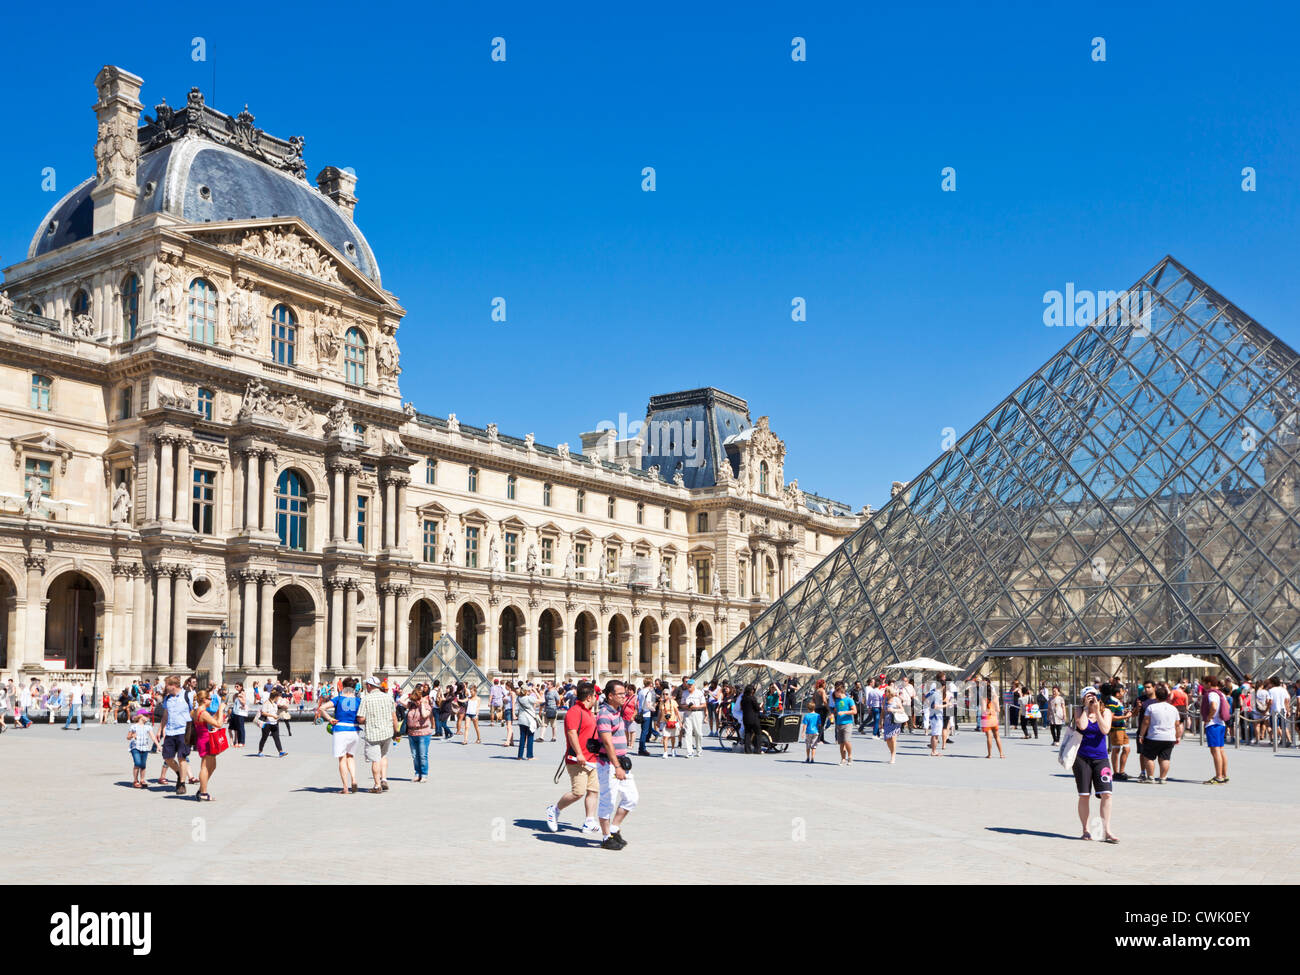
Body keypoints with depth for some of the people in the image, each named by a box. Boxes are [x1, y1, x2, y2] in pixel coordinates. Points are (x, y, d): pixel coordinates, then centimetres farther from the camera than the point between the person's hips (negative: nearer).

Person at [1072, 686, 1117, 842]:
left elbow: (1105, 730, -11)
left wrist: (1097, 711, -12)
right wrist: (1086, 708, -9)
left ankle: (1107, 831, -4)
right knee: (1084, 796, 2)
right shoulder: (1079, 711, 3)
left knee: (1106, 794, -9)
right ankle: (1085, 830, 13)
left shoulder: (1106, 712, 5)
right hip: (1082, 758, -1)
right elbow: (1082, 726, -17)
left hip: (1101, 758, 1)